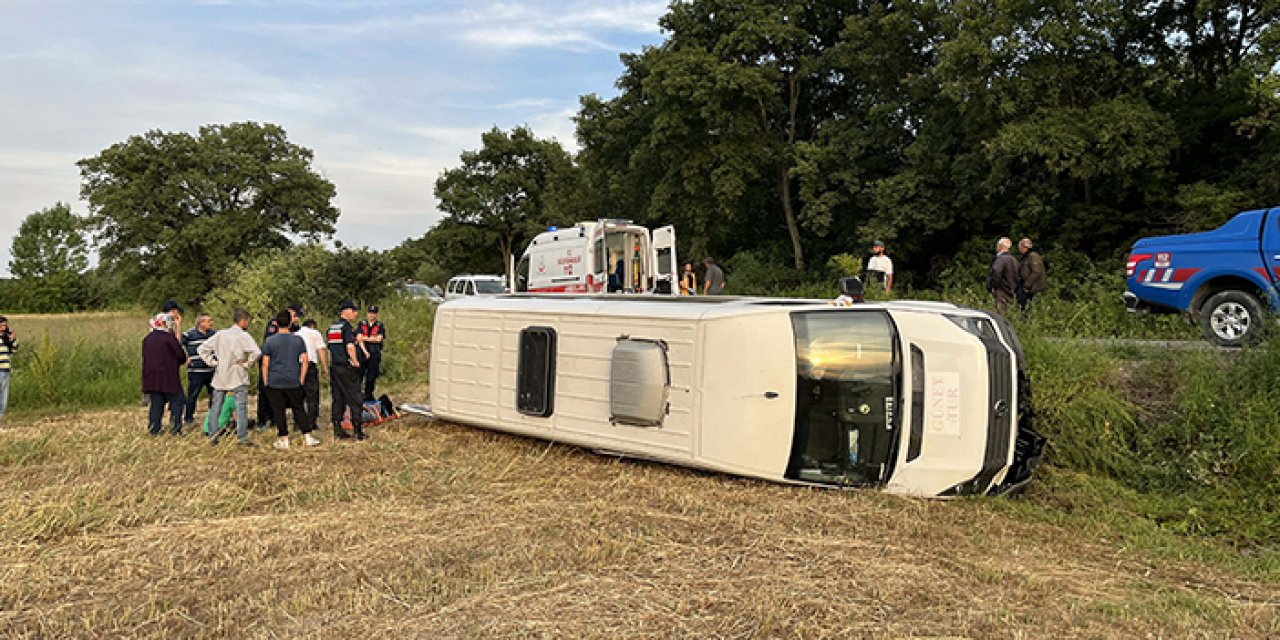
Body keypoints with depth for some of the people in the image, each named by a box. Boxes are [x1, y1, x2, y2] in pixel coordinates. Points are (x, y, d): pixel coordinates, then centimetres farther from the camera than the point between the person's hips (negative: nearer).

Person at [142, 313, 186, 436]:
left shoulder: (147, 338, 10)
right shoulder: (168, 337, -11)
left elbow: (145, 357, 16)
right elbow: (181, 355, -11)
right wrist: (183, 360, 12)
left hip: (151, 377, 7)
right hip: (168, 375, -7)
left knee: (156, 403, 12)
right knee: (176, 401, 1)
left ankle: (154, 429, 12)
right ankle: (175, 428, -5)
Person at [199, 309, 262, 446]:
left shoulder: (220, 334, 5)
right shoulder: (243, 336, -10)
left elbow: (202, 349, 5)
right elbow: (257, 352, -24)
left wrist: (213, 362, 5)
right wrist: (247, 364, -10)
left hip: (220, 377, 5)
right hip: (238, 378, -5)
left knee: (216, 407, 13)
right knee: (241, 407, 0)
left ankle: (212, 436, 16)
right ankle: (242, 437, -1)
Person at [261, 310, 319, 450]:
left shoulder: (269, 341, -3)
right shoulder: (298, 340, 1)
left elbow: (265, 364, -2)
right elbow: (305, 362, 2)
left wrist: (265, 383, 6)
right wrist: (301, 380, 9)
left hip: (274, 382, -2)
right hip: (293, 382, 2)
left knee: (278, 410, 5)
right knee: (299, 408, 11)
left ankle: (283, 439, 7)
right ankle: (308, 436, 10)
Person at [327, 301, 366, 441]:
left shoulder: (331, 327, 15)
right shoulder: (346, 326, -13)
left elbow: (329, 349, 17)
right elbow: (350, 346, -24)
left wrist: (332, 364, 18)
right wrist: (355, 361, -13)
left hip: (334, 367, 8)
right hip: (346, 367, -8)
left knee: (337, 399, 12)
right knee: (354, 399, -2)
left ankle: (337, 429, 14)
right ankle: (358, 431, -1)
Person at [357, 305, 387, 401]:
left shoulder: (380, 325, 8)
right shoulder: (361, 324, 9)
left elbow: (379, 339, -6)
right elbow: (359, 338, -2)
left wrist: (365, 338, -4)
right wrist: (365, 351, -14)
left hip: (375, 353, 0)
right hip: (362, 352, 0)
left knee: (371, 375, 2)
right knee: (359, 374, -4)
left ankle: (368, 395, 11)